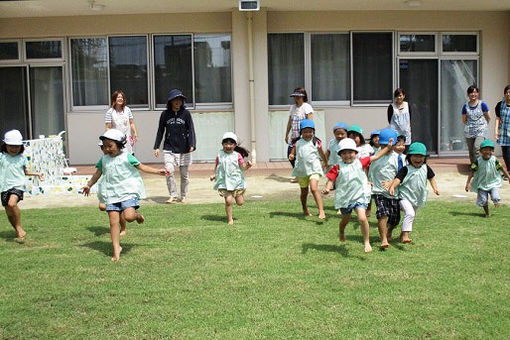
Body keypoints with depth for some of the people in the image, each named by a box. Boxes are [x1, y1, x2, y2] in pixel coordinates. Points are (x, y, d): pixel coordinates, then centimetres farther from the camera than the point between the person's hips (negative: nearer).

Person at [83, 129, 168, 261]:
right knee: (113, 221, -4)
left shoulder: (126, 157, -2)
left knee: (128, 216, -23)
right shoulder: (104, 159, 10)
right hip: (111, 193, 4)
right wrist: (89, 185, 35)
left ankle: (137, 215, 15)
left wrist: (158, 171, -4)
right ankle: (116, 249, 4)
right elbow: (98, 172, 26)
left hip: (128, 191, -4)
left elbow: (142, 167, 3)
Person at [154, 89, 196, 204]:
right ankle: (173, 195, 1)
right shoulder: (165, 114, 3)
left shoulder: (186, 113, 0)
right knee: (169, 171, -14)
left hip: (184, 149, 0)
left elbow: (191, 130, -4)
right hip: (169, 149, 0)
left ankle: (184, 196, 22)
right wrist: (156, 147, 6)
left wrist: (192, 145, -17)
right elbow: (160, 131, 10)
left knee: (184, 174, 6)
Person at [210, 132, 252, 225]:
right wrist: (214, 175, -1)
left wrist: (247, 165, -27)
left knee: (240, 203, 7)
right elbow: (217, 166, 13)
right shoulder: (220, 155, 0)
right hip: (224, 182, 0)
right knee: (228, 201, -12)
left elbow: (243, 167, -6)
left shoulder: (237, 155, -3)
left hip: (237, 182, 0)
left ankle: (240, 193, 44)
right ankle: (230, 219, 5)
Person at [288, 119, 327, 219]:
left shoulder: (316, 142, -1)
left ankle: (321, 211, -22)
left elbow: (322, 155, 13)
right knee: (304, 192, 16)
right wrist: (291, 156, -15)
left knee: (314, 188, -21)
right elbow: (293, 153, 9)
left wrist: (326, 164, 26)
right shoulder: (298, 143, 2)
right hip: (301, 170, 3)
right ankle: (305, 209, 37)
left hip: (314, 169, -3)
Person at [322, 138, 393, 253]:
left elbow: (376, 157, 7)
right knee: (346, 219, 20)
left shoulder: (360, 162, 0)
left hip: (359, 196, -1)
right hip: (344, 198, 1)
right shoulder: (338, 167, -5)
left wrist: (388, 147, 8)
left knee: (362, 218, -19)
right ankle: (341, 232, 55)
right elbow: (331, 179, -9)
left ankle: (367, 242, -5)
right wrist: (327, 188, -29)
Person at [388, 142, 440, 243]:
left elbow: (431, 177, 20)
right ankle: (405, 235, -30)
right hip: (405, 197, -7)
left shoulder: (425, 168, 4)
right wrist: (392, 186, -42)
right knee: (409, 213, -27)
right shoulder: (406, 169, -13)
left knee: (412, 215, 19)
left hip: (418, 198, 7)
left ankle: (403, 234, 38)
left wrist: (435, 187, 9)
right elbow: (398, 178, -25)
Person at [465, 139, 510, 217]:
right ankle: (487, 213, 24)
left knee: (495, 198, -14)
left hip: (493, 183, 0)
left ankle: (496, 202, 25)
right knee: (483, 200, -2)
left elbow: (502, 168, 3)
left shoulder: (494, 160, -8)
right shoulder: (478, 161, -11)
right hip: (482, 183, 0)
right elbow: (472, 171, -9)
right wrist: (468, 183, -14)